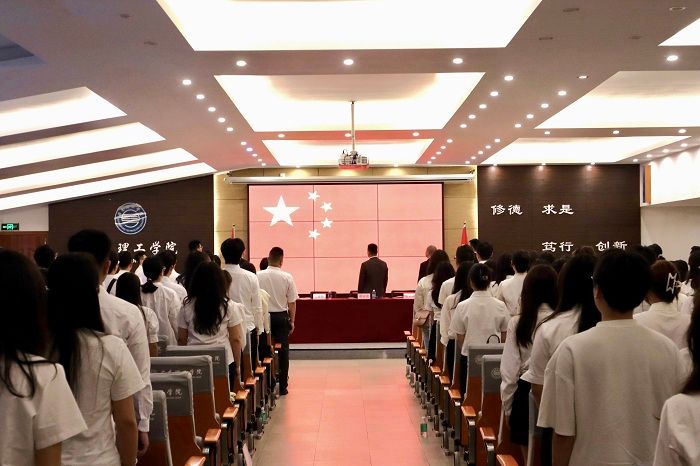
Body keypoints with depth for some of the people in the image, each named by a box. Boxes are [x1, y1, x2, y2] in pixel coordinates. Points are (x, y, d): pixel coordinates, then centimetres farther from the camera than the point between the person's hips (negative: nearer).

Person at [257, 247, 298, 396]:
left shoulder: (259, 276, -9)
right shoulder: (287, 277, -9)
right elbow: (292, 302, -4)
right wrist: (292, 321, 8)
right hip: (281, 316, 0)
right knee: (283, 351, 8)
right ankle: (283, 386, 13)